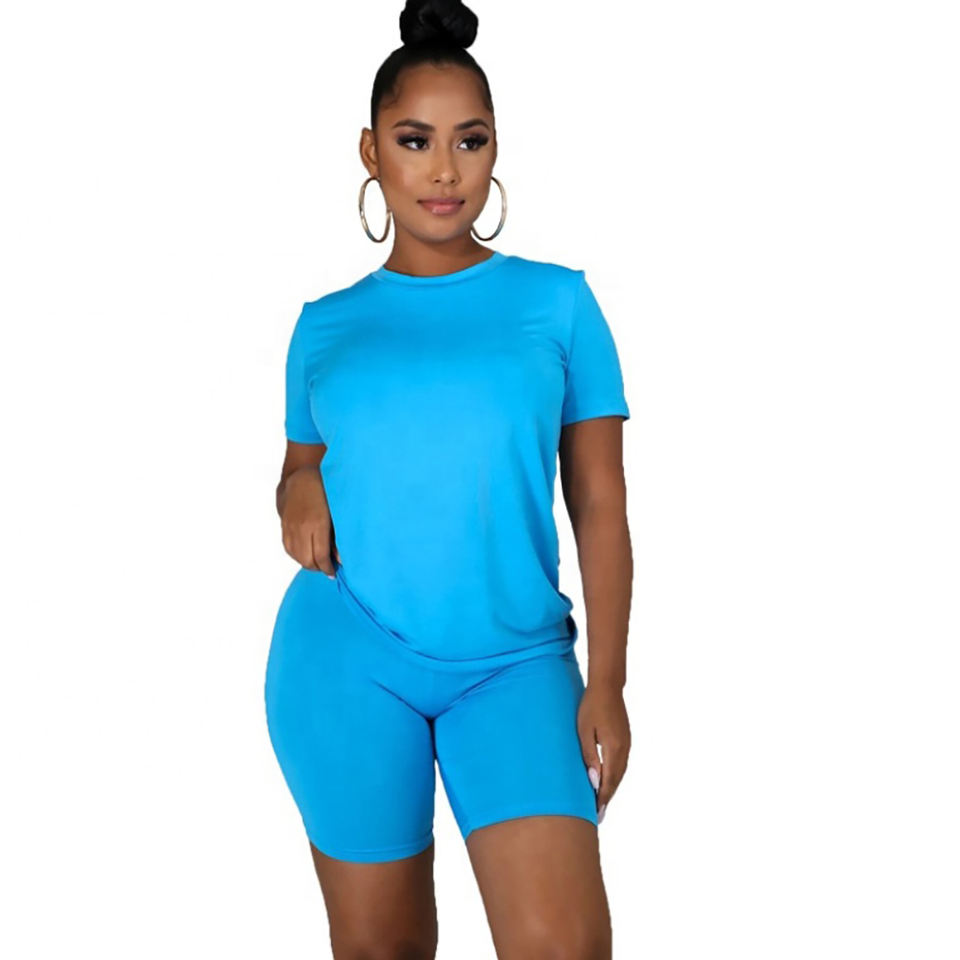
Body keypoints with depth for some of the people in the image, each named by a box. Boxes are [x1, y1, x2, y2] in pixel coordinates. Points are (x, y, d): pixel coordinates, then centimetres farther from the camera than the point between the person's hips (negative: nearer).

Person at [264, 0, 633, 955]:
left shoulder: (557, 302, 4)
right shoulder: (326, 325, 8)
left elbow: (600, 506, 2)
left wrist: (605, 683, -4)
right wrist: (299, 490, -6)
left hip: (513, 661, -1)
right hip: (348, 660, 2)